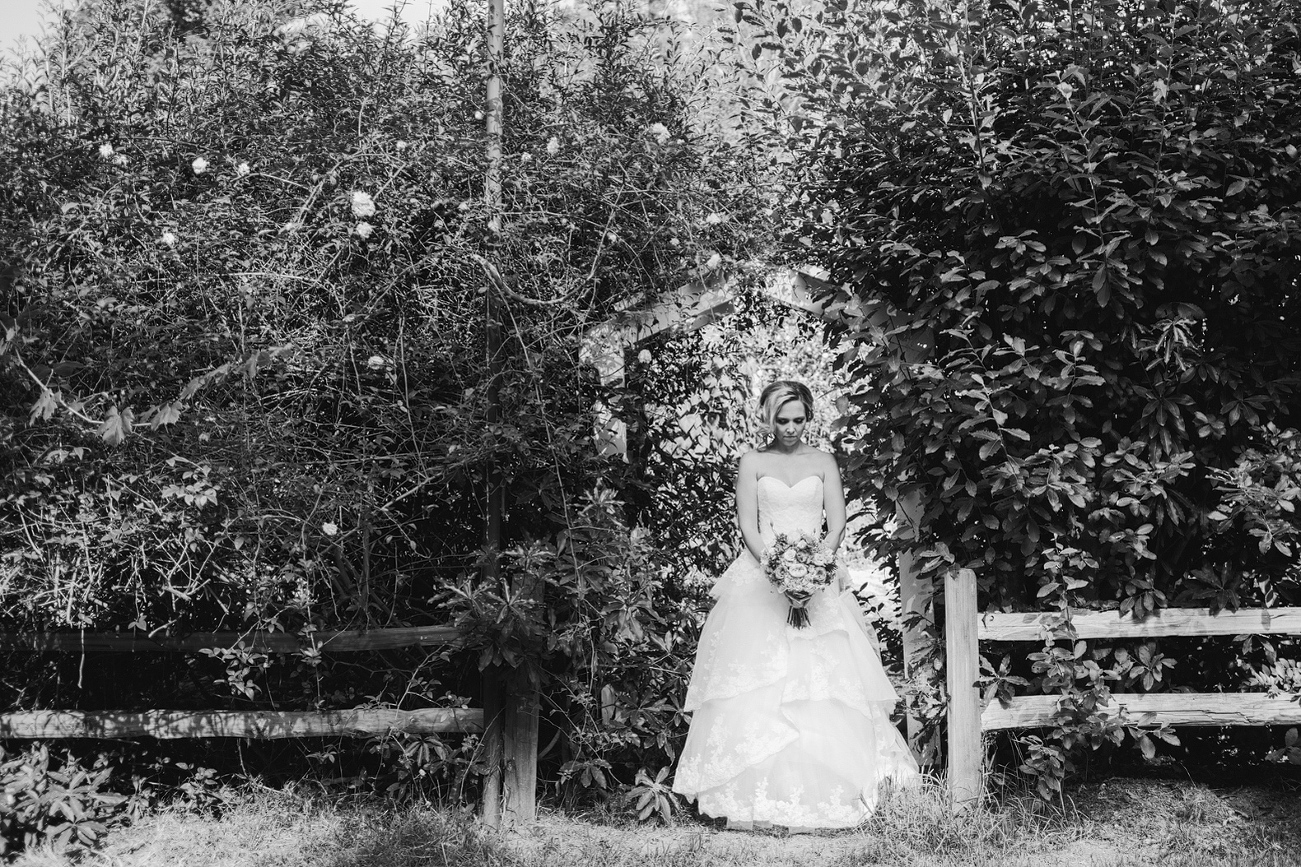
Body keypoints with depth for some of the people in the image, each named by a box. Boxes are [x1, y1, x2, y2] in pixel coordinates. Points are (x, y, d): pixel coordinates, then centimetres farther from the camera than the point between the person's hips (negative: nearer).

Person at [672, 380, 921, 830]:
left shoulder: (823, 462, 10)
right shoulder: (752, 463, 6)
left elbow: (837, 523, 4)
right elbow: (748, 526, 0)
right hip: (762, 575, -1)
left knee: (824, 680, -7)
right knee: (759, 685, -8)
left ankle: (823, 791, -3)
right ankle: (760, 798, -6)